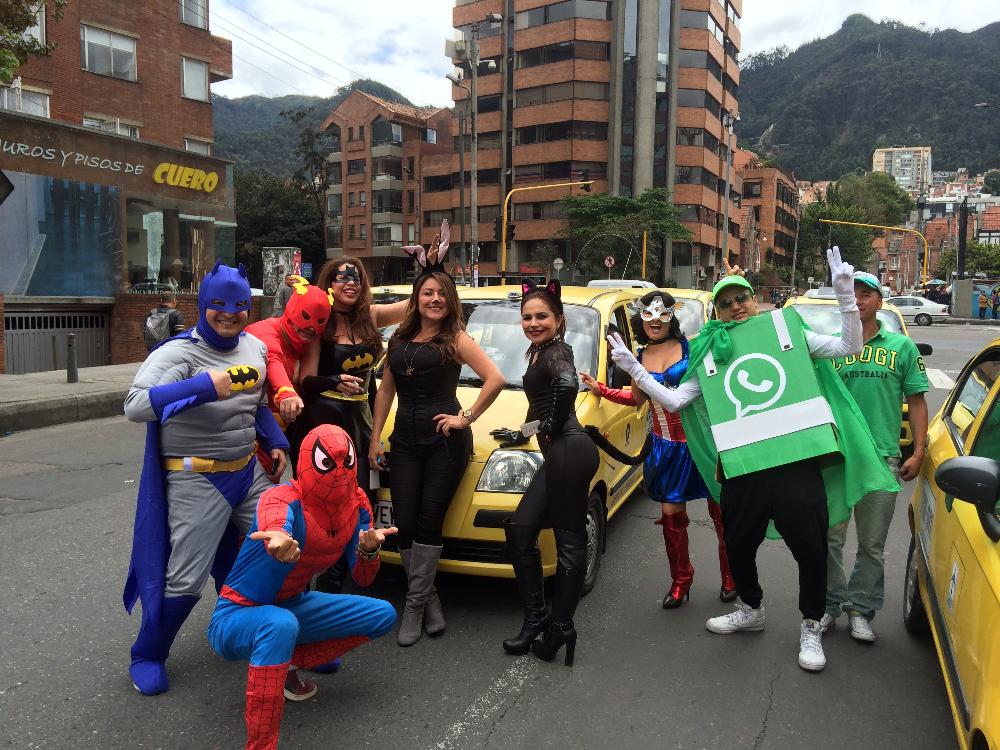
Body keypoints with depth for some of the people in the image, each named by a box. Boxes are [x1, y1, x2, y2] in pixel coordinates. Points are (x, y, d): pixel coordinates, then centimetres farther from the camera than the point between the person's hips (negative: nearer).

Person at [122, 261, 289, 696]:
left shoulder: (255, 347, 5)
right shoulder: (179, 353, -17)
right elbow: (135, 406, -32)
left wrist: (275, 442, 9)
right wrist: (204, 385, -40)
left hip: (249, 472, 6)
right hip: (196, 481, -6)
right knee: (185, 581, 0)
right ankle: (147, 658, 27)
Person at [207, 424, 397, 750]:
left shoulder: (356, 506, -9)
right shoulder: (283, 501, -28)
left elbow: (363, 579, -6)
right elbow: (275, 527, -53)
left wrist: (368, 549, -28)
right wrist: (281, 545, -77)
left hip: (293, 605, 7)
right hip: (237, 617, -7)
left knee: (383, 615, 0)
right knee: (281, 624, -40)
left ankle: (290, 664, 8)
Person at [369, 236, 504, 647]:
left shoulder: (456, 339, -3)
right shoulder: (400, 339, 13)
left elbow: (496, 380, -13)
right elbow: (385, 389, 16)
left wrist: (467, 417, -13)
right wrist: (375, 438, 11)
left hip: (446, 441, -5)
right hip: (404, 440, 5)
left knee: (428, 523, -1)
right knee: (405, 524, 1)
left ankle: (415, 604, 12)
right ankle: (429, 599, 18)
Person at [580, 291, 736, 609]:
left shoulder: (691, 346, -5)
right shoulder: (641, 358, 8)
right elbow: (638, 398, 22)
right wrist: (600, 389, 17)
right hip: (666, 446, 4)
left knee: (720, 509, 6)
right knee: (671, 514, 7)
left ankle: (730, 577, 28)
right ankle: (680, 580, 27)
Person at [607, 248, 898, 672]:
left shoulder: (786, 330, 9)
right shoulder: (711, 355, 12)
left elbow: (849, 346, 4)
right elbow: (674, 401, 6)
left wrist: (844, 293, -6)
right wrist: (633, 369, 0)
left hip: (796, 458, -2)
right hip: (741, 465, 2)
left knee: (810, 546, 3)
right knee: (738, 545, 16)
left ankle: (811, 627, 26)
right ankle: (750, 609, 43)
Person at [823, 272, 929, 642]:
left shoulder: (902, 346, 7)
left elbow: (916, 401, 8)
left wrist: (918, 452, 0)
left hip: (882, 456, 0)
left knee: (872, 544, 9)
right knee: (829, 537, 6)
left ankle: (861, 610, 23)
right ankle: (830, 604, 22)